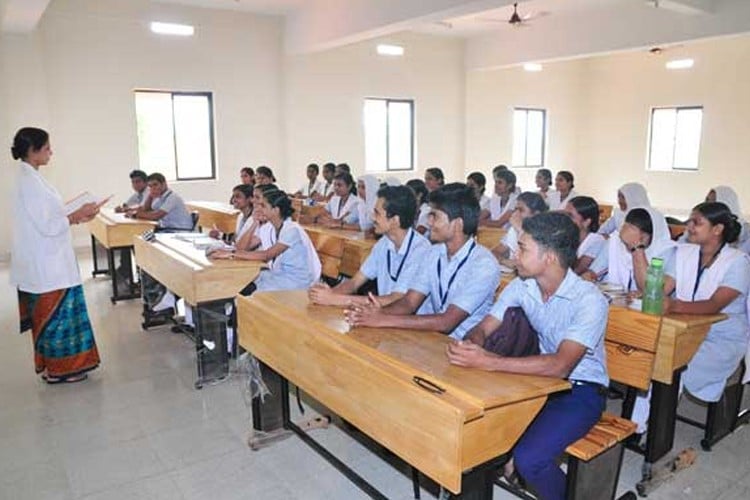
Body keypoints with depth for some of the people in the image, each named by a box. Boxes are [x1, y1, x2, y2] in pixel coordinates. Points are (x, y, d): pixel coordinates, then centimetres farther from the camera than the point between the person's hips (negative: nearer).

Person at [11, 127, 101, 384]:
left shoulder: (29, 178, 10)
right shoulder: (30, 182, -20)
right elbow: (48, 227, -22)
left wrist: (74, 216, 9)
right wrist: (78, 215, -12)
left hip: (46, 262, 10)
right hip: (47, 264, -10)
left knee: (48, 314, 17)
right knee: (57, 313, 2)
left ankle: (50, 364, 29)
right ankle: (58, 369, 14)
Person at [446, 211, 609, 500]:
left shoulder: (589, 301, -24)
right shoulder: (521, 286, -5)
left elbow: (560, 366, -35)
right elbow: (483, 329, -4)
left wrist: (490, 362, -43)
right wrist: (469, 347, -29)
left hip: (581, 390, -6)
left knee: (529, 459, -26)